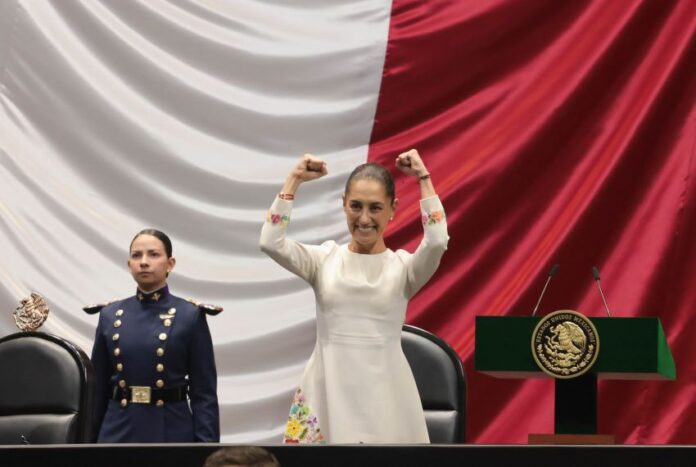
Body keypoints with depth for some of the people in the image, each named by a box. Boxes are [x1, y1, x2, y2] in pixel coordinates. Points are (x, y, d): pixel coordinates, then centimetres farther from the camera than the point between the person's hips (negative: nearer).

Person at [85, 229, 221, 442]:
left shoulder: (189, 316, -1)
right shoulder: (110, 315, 8)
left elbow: (204, 392, -2)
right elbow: (97, 388, 12)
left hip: (171, 434, -2)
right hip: (118, 434, 2)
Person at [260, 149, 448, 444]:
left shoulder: (403, 266, 2)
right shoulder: (325, 259, 5)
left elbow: (437, 242, -19)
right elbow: (270, 243, -10)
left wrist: (424, 180, -11)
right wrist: (293, 181, -6)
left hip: (384, 395, -1)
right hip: (328, 391, 1)